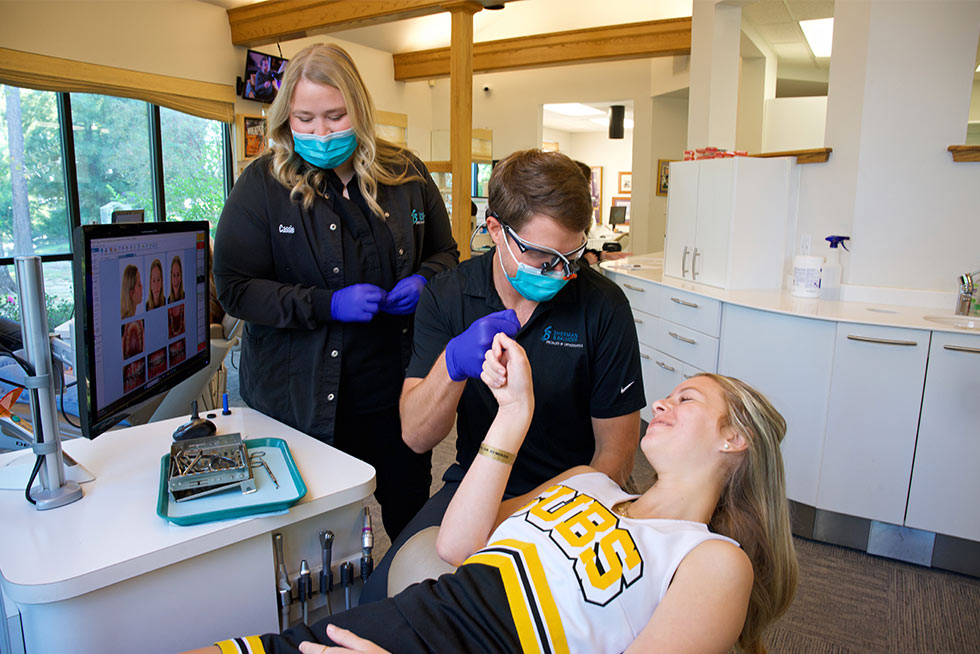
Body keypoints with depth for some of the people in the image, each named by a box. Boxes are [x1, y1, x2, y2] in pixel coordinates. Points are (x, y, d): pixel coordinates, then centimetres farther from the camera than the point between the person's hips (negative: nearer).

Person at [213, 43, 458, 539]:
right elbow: (235, 288, -7)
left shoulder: (406, 174, 3)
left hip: (398, 390, 3)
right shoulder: (263, 184, -4)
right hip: (302, 400, -2)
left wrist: (423, 281, -9)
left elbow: (444, 253, 15)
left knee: (412, 516, 17)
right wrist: (327, 305, -19)